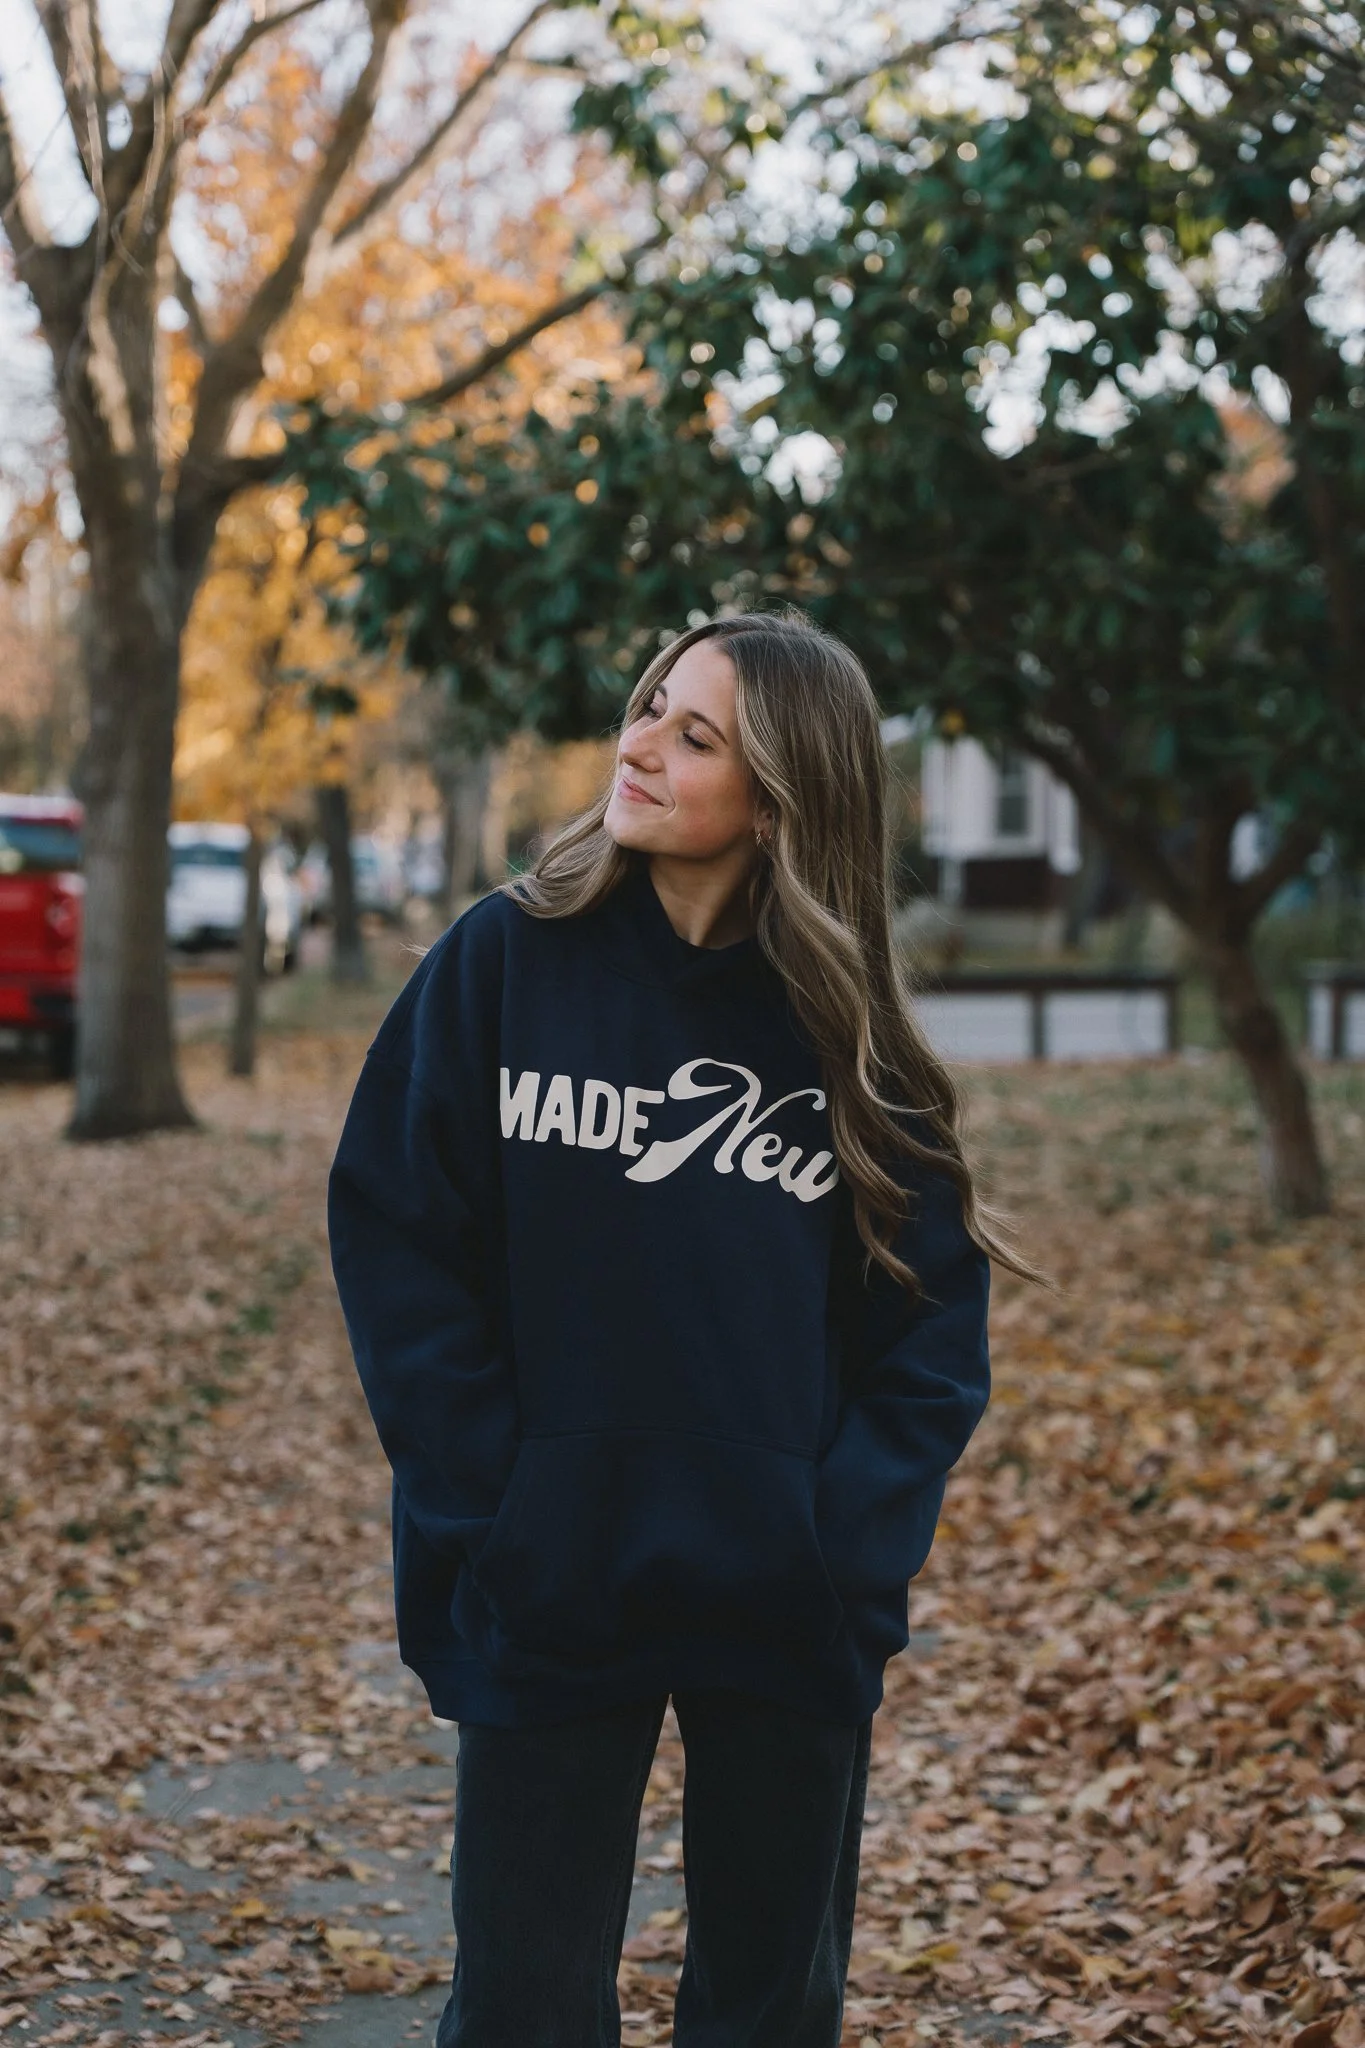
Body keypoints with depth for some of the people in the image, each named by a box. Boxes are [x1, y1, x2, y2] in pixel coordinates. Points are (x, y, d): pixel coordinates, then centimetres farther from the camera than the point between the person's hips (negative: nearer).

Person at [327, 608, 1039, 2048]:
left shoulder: (843, 1027, 0)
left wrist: (853, 1545, -10)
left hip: (789, 1612, 1)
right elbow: (395, 1240, -5)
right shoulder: (505, 959, -3)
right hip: (545, 1600, -1)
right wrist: (488, 1511, -11)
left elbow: (934, 1324, 1)